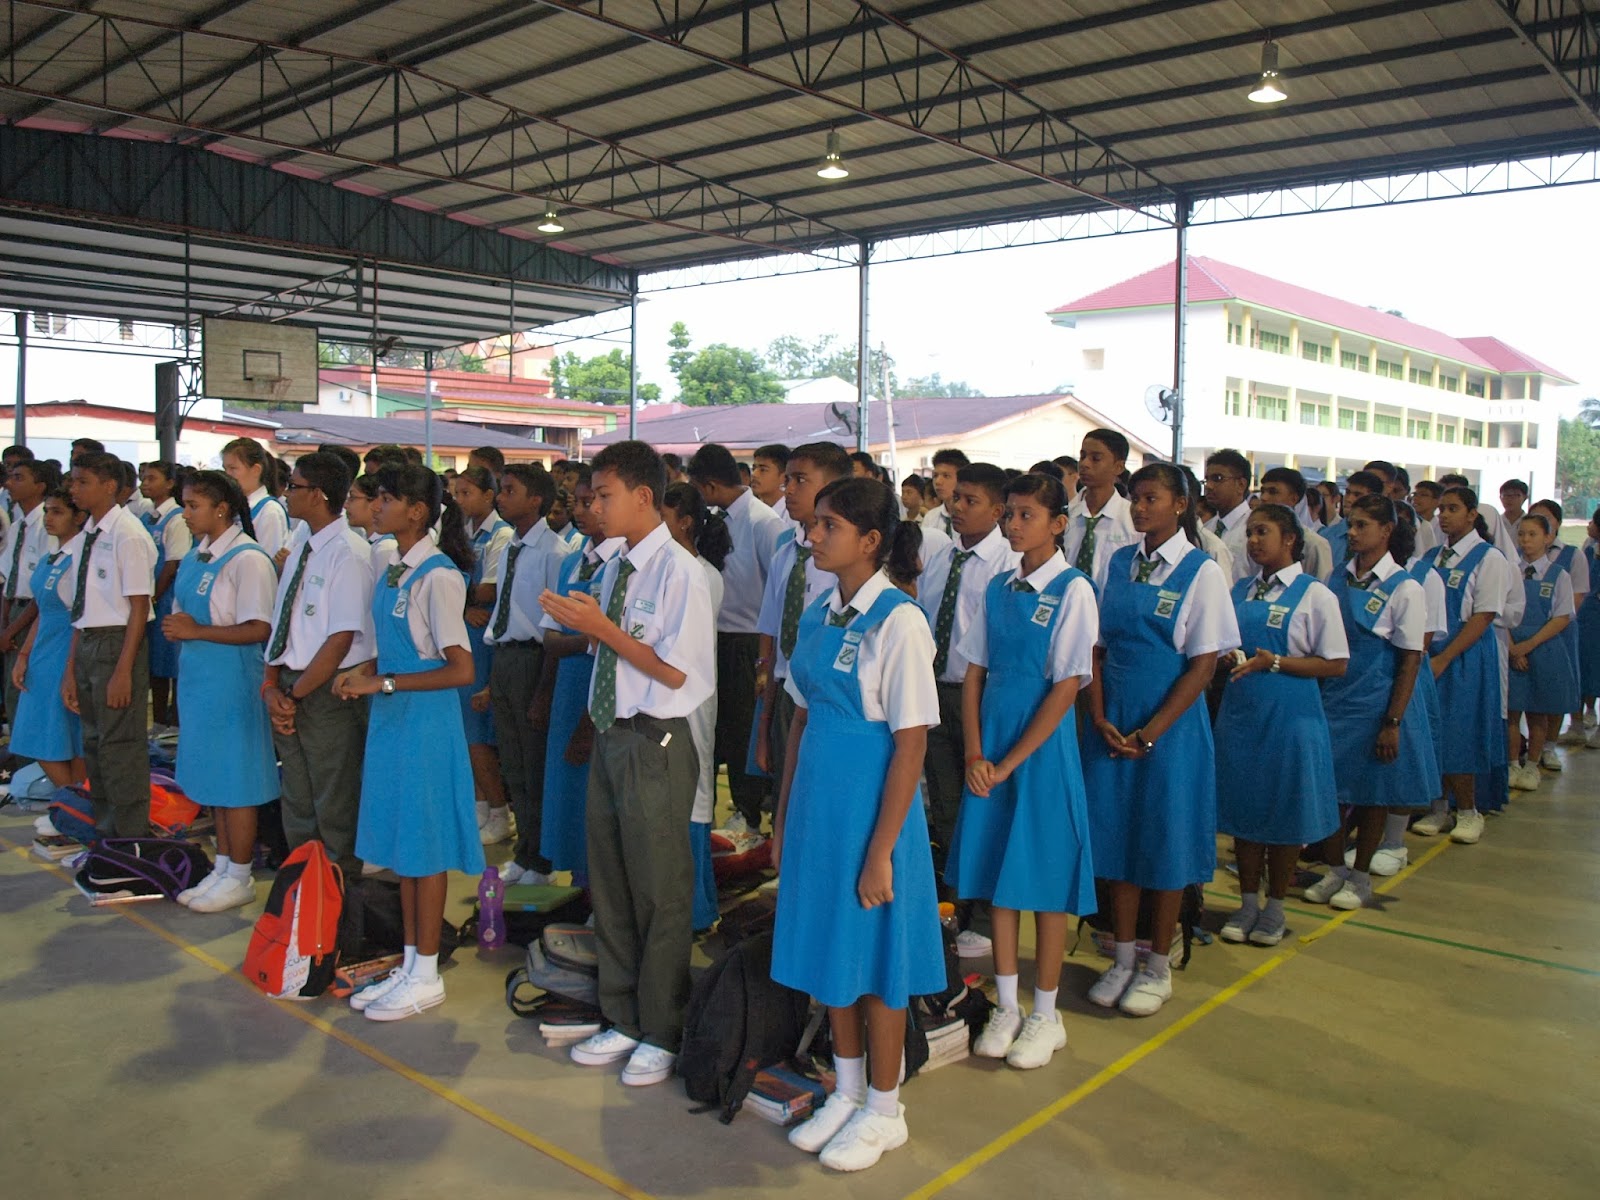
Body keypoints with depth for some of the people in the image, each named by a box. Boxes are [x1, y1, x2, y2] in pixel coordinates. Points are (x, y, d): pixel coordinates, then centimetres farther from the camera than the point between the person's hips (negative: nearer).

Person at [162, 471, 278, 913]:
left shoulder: (247, 559, -16)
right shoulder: (195, 555, 10)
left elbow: (259, 629, -21)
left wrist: (197, 630, -18)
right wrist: (175, 626, -2)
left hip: (232, 679, -9)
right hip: (198, 678, 9)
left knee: (235, 780, 1)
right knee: (211, 777, 15)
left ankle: (239, 878, 14)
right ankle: (222, 868, 27)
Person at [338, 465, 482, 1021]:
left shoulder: (438, 575, -16)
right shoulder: (386, 563, 8)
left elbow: (460, 669, -19)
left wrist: (385, 683, -17)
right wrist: (363, 672, 1)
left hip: (426, 720, -8)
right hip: (390, 720, 8)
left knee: (424, 843, 3)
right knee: (400, 839, 14)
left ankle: (427, 976, 17)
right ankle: (408, 964, 28)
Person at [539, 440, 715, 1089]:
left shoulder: (678, 571, -15)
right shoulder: (614, 570, 8)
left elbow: (676, 672, -17)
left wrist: (601, 627, -18)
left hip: (654, 744, -8)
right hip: (609, 737, 8)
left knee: (659, 894, 5)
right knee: (608, 887, 17)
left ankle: (661, 1034, 22)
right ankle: (623, 1019, 34)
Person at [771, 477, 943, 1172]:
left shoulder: (897, 622, -15)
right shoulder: (818, 616, 6)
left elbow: (910, 744, -15)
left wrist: (882, 851, -16)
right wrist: (783, 818, 12)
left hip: (871, 804, -7)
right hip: (817, 801, 7)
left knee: (876, 959, 7)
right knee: (828, 951, 17)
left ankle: (882, 1112, 27)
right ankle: (847, 1094, 36)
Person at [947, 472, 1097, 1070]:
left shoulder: (1072, 590, -9)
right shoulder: (998, 588, 7)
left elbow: (1066, 688, -13)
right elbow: (974, 672, 8)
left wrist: (1009, 763, -12)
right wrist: (975, 754, -4)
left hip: (1042, 747, -5)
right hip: (990, 750, 5)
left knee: (1045, 878, 4)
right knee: (996, 874, 11)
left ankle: (1045, 1016, 20)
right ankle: (1006, 1007, 25)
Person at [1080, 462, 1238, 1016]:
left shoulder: (1201, 572, -7)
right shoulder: (1119, 564, 7)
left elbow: (1204, 663, -10)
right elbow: (1097, 645, 7)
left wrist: (1149, 733, -14)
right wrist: (1100, 719, -6)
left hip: (1170, 725, -4)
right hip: (1112, 723, 4)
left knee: (1166, 840, 6)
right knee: (1117, 836, 10)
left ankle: (1158, 967, 22)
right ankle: (1123, 959, 25)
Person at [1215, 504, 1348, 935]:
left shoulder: (1314, 594, -5)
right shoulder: (1240, 591, 9)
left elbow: (1336, 665, -8)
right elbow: (1220, 647, 17)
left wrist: (1273, 663, -18)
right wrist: (1225, 660, -7)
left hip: (1290, 714, -4)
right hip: (1239, 712, 5)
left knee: (1284, 812, 7)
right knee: (1243, 807, 11)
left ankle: (1275, 907, 24)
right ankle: (1248, 903, 26)